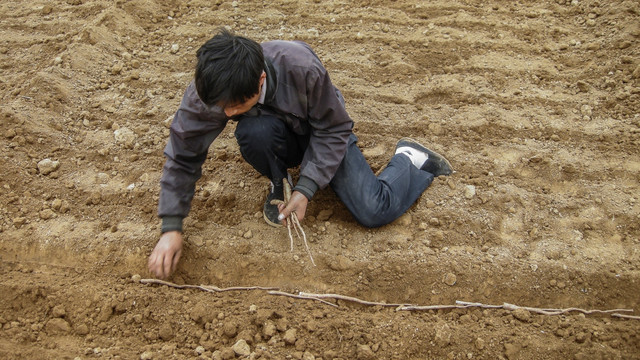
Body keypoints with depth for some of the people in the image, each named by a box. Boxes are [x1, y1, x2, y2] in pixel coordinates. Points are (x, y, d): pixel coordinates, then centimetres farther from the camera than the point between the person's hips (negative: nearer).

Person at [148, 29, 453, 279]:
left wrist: (306, 188, -31)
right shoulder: (209, 88, -28)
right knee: (254, 131, -36)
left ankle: (409, 158, 15)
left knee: (373, 212, -16)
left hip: (321, 135, -2)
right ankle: (278, 184, -3)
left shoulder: (302, 69, -36)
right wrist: (171, 228, -26)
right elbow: (182, 156, -21)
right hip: (278, 139, 2)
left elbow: (334, 129, -23)